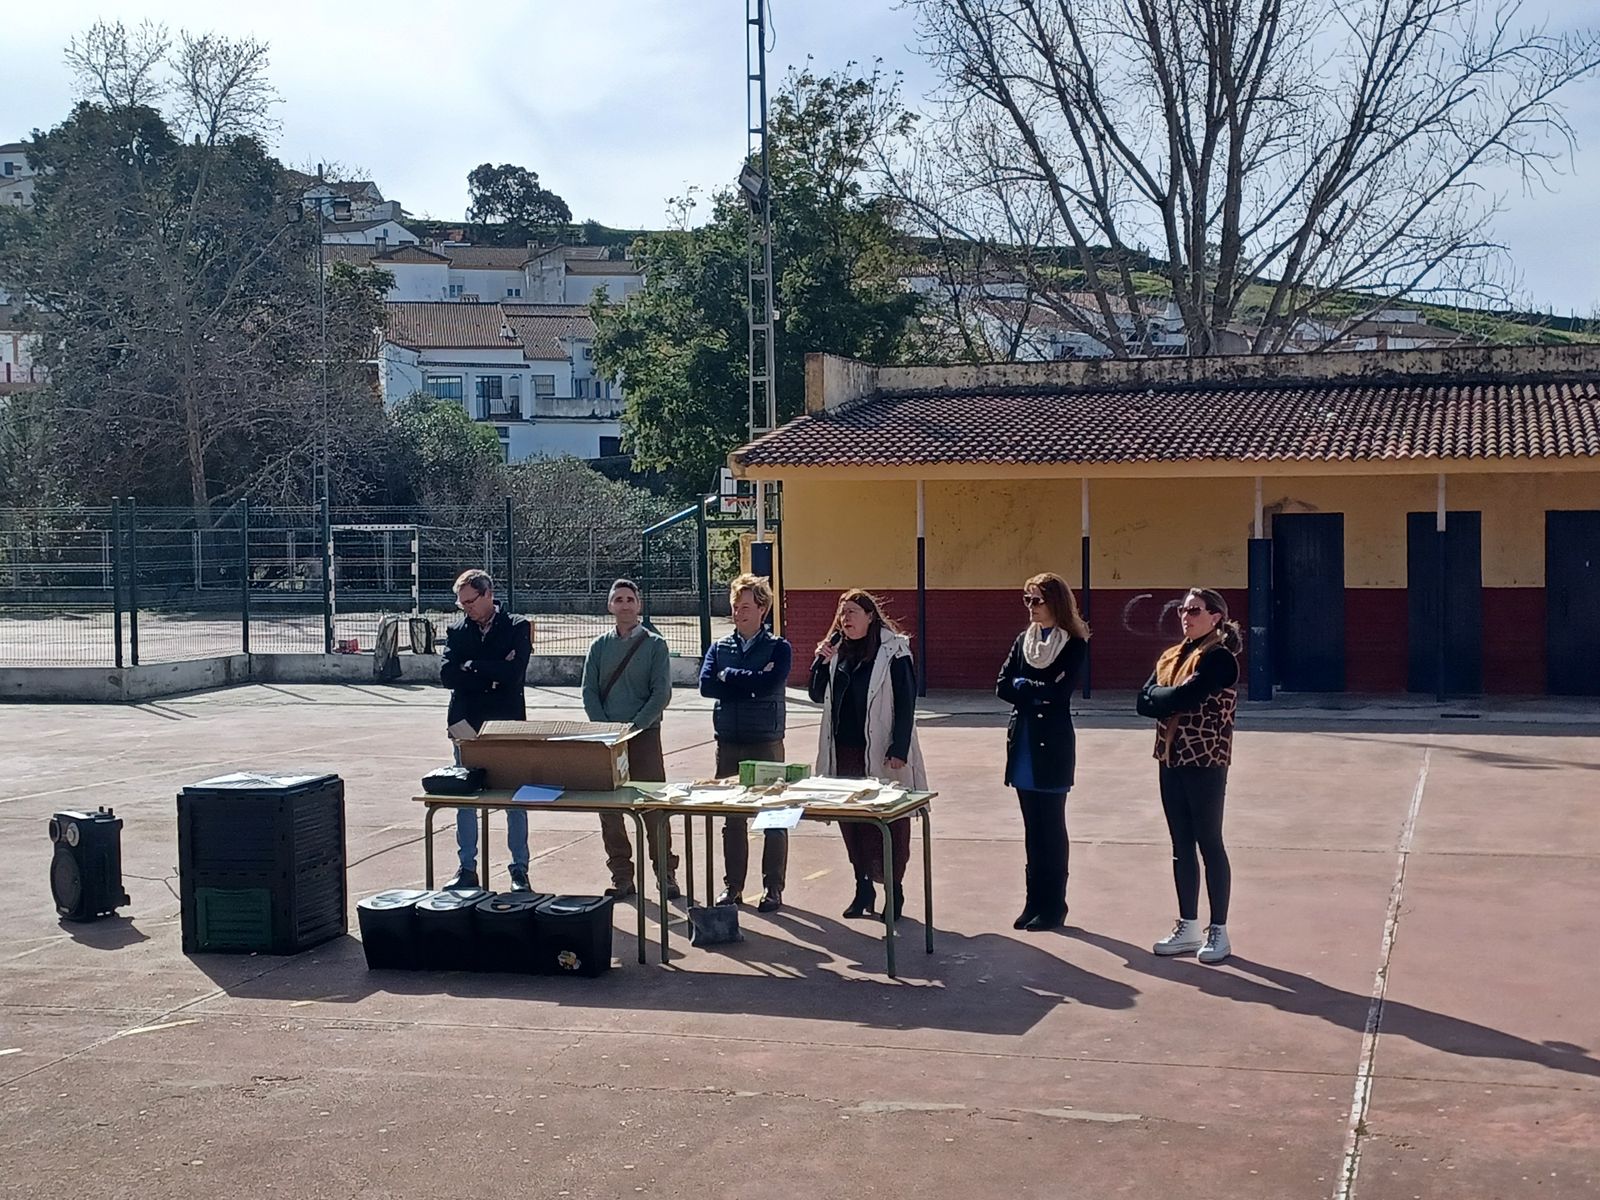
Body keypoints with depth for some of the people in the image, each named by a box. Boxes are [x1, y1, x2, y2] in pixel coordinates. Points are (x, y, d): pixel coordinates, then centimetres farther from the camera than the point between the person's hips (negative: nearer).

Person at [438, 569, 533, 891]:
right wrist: (492, 674, -12)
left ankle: (520, 870, 9)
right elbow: (447, 675, -6)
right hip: (466, 725, 3)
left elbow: (513, 673, -17)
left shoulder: (517, 628, -3)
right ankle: (467, 868, 16)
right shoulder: (456, 631, 7)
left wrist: (473, 665, -9)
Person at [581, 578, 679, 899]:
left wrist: (634, 726, -13)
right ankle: (621, 877, 11)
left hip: (644, 733, -3)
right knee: (608, 809, 3)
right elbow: (589, 692, 5)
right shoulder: (600, 646, 10)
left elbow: (661, 693, -4)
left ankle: (666, 874, 5)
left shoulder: (654, 644, 2)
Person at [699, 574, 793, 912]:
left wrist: (730, 676, -8)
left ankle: (773, 888, 8)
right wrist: (751, 684, -12)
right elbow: (706, 685, -6)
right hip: (728, 742, 3)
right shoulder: (719, 648, 9)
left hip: (766, 744, -3)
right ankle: (733, 886, 17)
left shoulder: (778, 648, -1)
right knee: (732, 818, 8)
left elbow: (769, 685, -18)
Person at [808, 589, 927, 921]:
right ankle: (863, 887, 21)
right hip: (844, 753, 6)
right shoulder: (837, 651, 11)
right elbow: (818, 695, 14)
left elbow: (906, 702, -9)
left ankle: (894, 890, 9)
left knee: (889, 823, -1)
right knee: (851, 822, 10)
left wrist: (899, 750, -15)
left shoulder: (893, 652, -7)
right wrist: (822, 662, -3)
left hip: (881, 754, -6)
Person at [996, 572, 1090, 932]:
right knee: (1033, 827, 9)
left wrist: (1023, 686, -4)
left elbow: (1060, 691, -17)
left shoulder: (1074, 644, -6)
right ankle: (1035, 902, 15)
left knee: (1052, 826, 1)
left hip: (1052, 745, -5)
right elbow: (1003, 686, 2)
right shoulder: (1024, 640, 10)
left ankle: (1054, 906, 8)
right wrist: (1039, 694, -10)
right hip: (1023, 743, 5)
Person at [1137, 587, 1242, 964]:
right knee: (1181, 845, 11)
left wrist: (1162, 697, -2)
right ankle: (1188, 928, 19)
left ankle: (1218, 931, 6)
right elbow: (1144, 702, 4)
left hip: (1206, 761, -7)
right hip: (1171, 760, 8)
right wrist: (1175, 699, -12)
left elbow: (1184, 696, -22)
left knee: (1209, 843, -2)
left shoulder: (1219, 657, -10)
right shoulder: (1170, 657, 14)